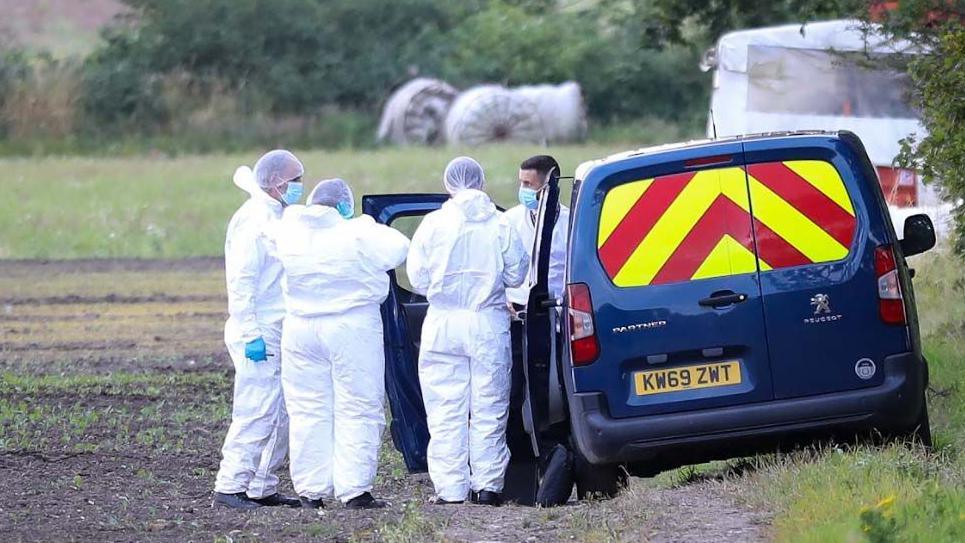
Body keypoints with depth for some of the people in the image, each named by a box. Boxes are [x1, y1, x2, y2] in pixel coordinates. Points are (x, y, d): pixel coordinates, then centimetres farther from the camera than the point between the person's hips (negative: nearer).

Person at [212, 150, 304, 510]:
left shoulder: (277, 217, 17)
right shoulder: (253, 220, -13)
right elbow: (240, 282, -18)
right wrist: (252, 336, -23)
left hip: (277, 335, 10)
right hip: (259, 335, -10)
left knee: (280, 415, 10)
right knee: (256, 414, -11)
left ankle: (263, 488, 15)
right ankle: (229, 487, -9)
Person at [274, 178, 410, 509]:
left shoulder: (288, 232, -2)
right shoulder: (357, 234, -12)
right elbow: (397, 249, -3)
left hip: (300, 330, 4)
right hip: (352, 329, -4)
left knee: (307, 411, 10)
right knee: (357, 411, 1)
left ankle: (310, 490, 9)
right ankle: (354, 489, -4)